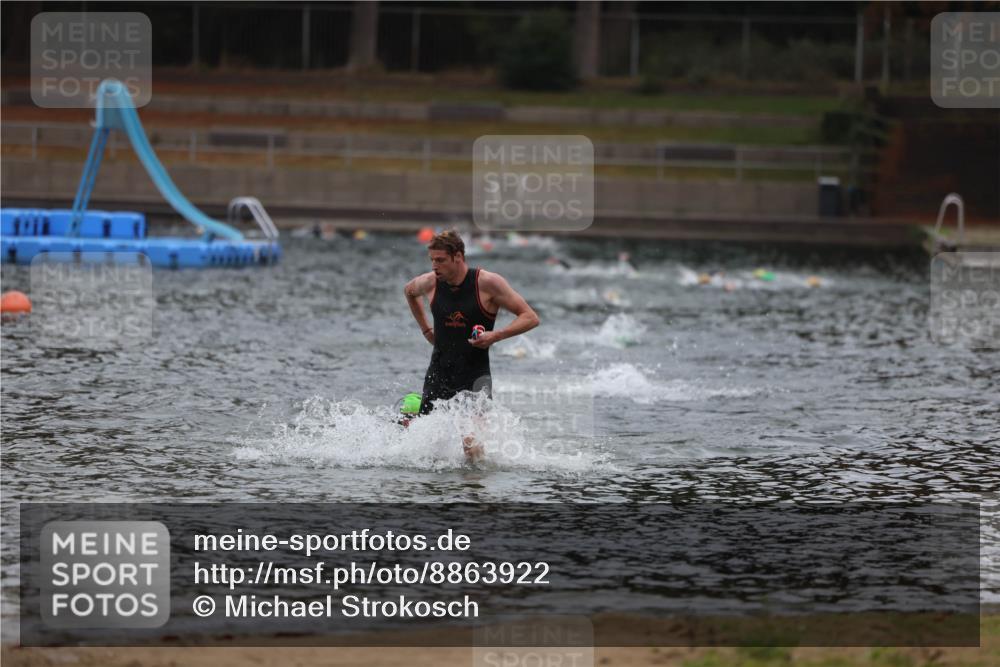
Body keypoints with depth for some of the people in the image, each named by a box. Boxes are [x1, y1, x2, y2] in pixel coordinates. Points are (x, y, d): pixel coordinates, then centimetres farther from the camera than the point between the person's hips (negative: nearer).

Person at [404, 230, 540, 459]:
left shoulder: (487, 283, -12)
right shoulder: (430, 283, -1)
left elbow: (530, 318, -9)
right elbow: (409, 290, 26)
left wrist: (496, 336, -22)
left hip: (475, 373, -4)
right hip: (439, 371, 4)